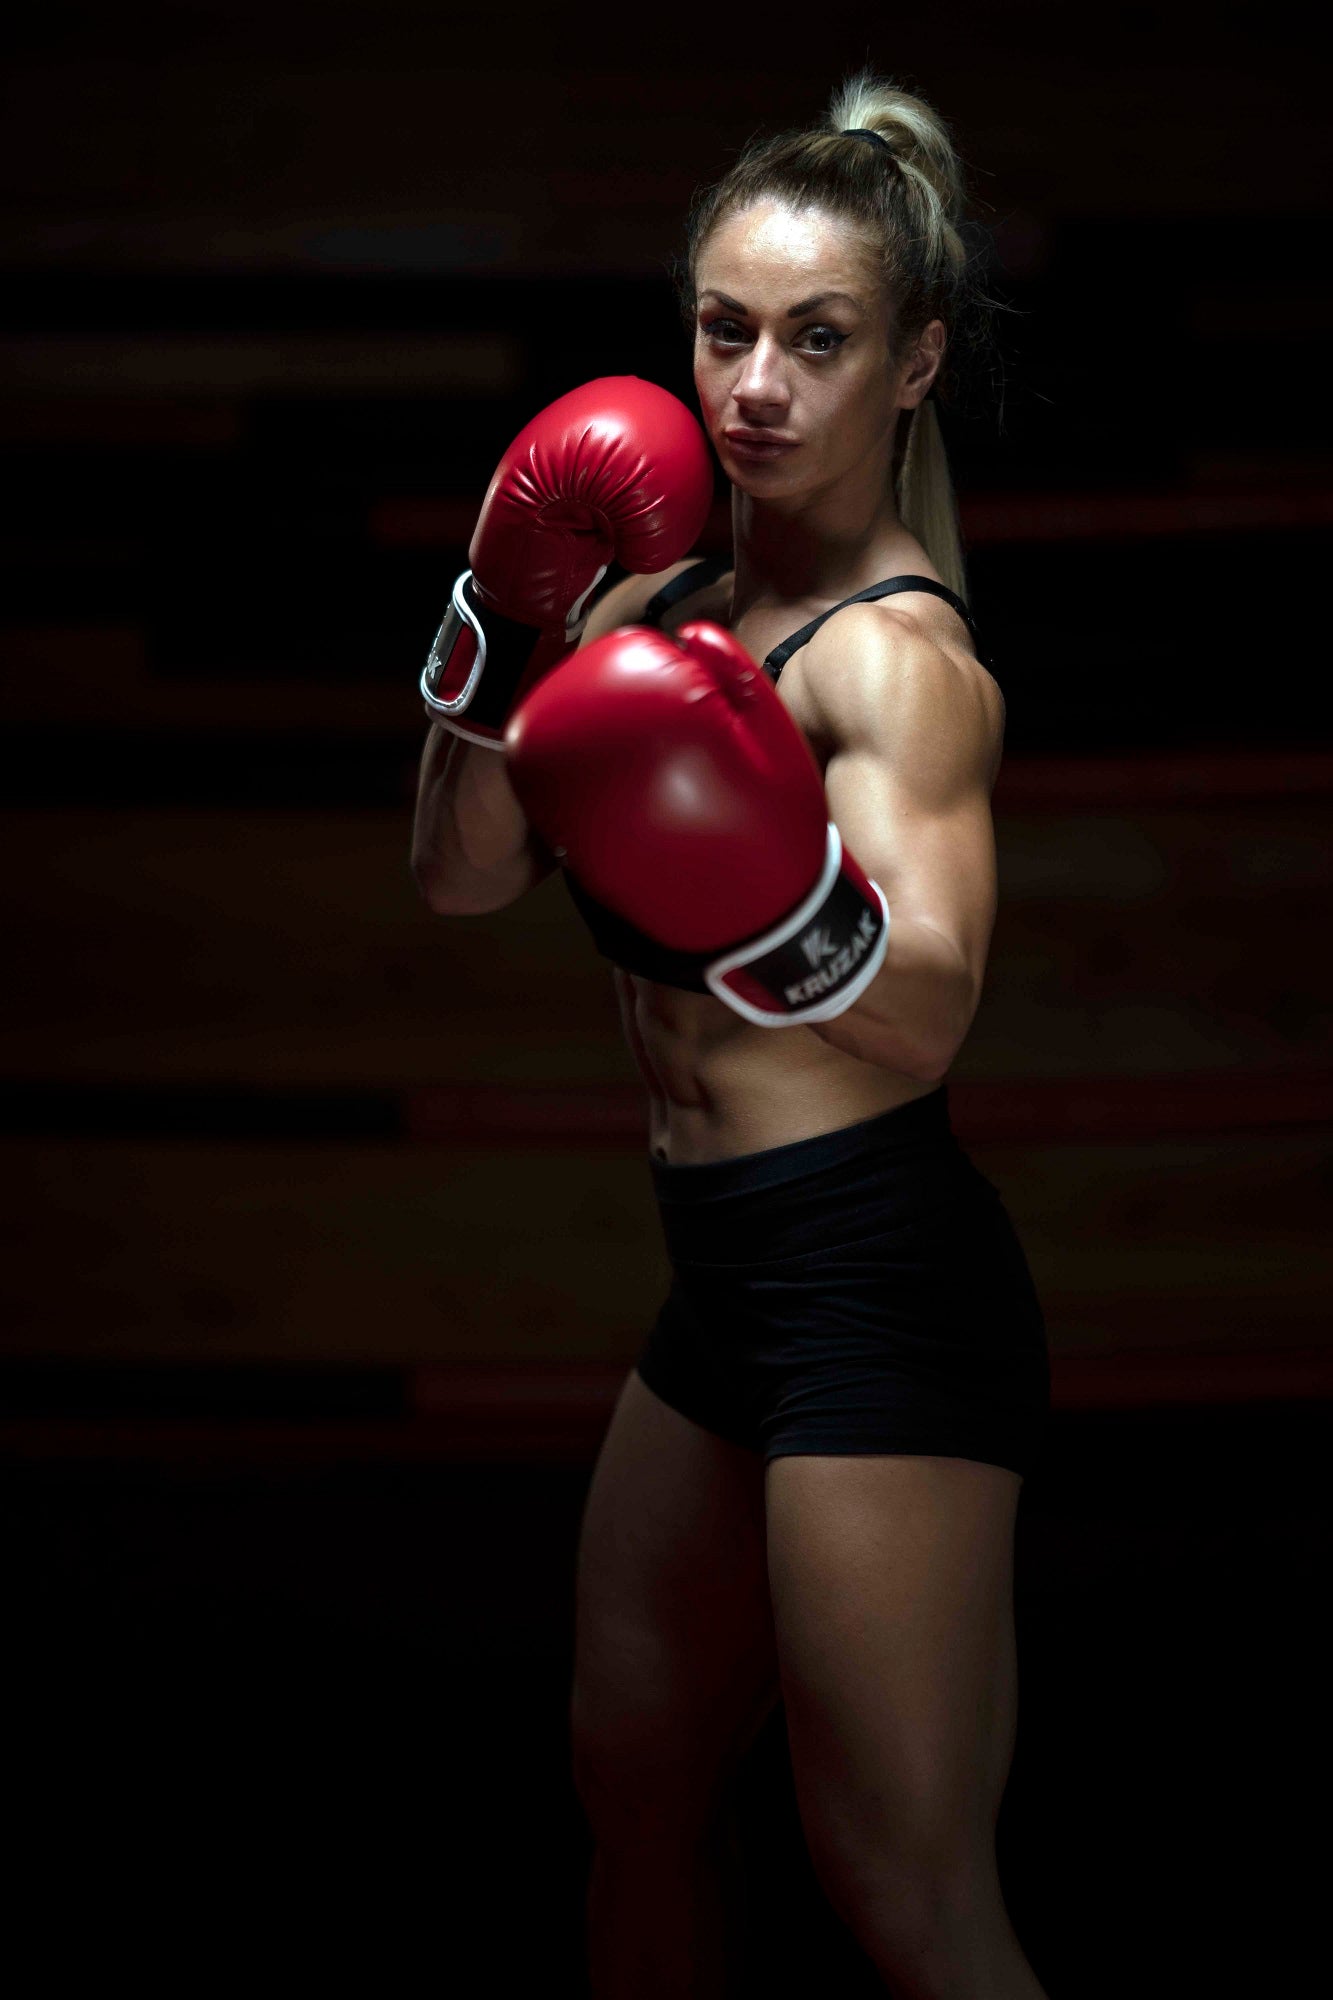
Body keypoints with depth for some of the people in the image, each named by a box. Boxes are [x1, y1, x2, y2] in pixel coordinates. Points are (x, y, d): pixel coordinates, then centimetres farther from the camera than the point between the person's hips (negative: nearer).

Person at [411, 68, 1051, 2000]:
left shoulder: (895, 652, -16)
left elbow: (926, 1021, -29)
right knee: (636, 1770, 23)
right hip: (729, 1273, 9)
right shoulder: (669, 606, 9)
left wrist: (787, 906, -50)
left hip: (879, 1278, -9)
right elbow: (465, 876, 8)